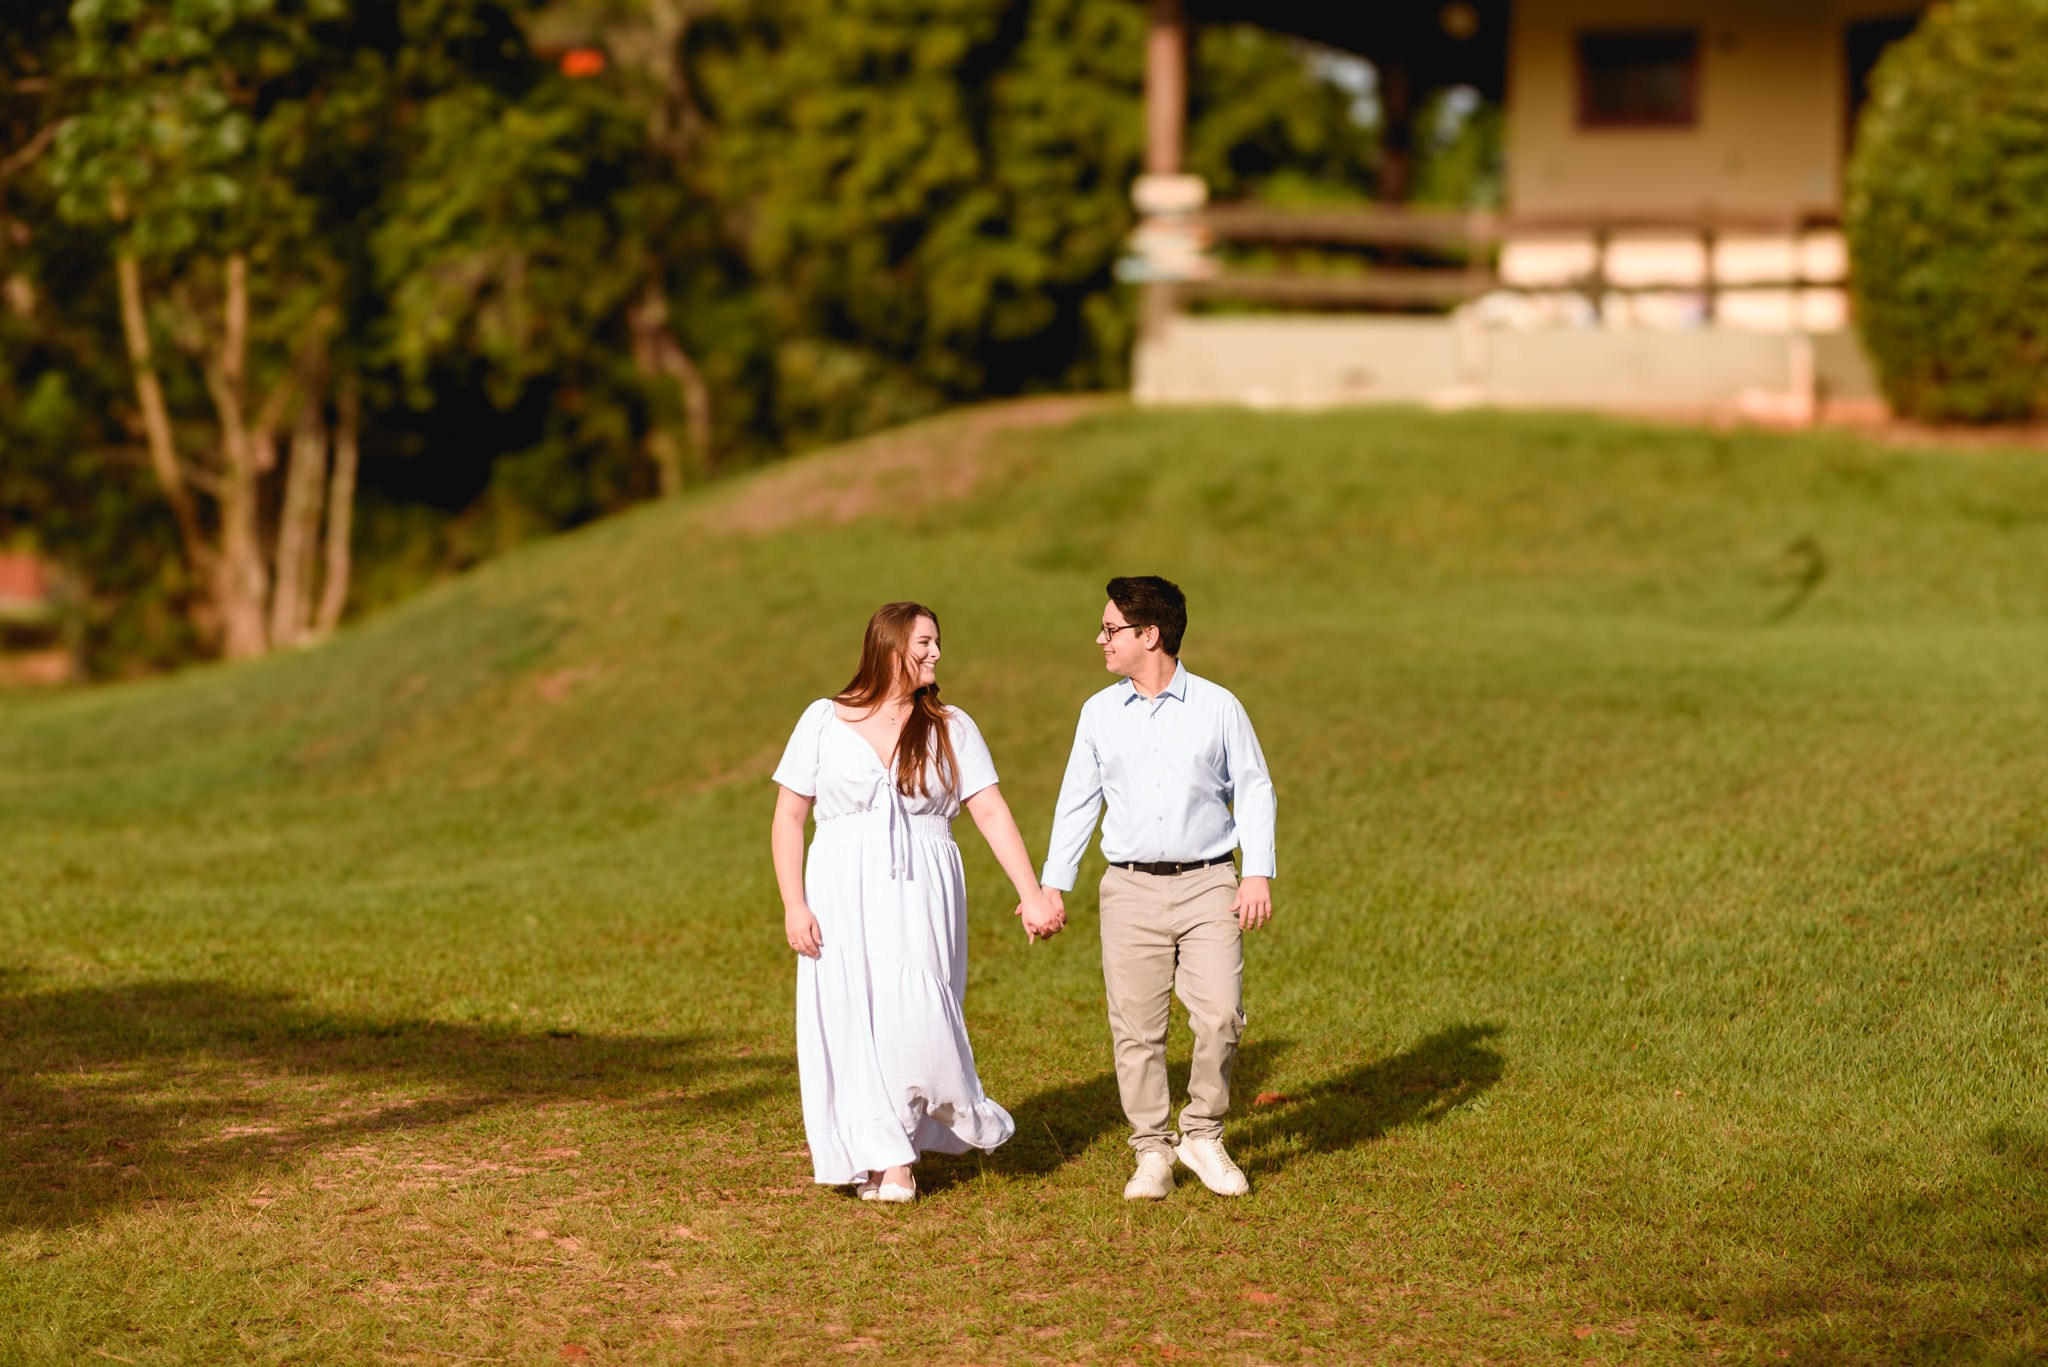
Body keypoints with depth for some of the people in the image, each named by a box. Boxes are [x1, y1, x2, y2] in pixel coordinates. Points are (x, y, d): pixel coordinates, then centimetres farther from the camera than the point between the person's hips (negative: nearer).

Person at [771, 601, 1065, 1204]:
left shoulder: (951, 729, 6)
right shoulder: (824, 721, 3)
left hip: (921, 898, 0)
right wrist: (793, 905, -5)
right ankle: (889, 1164, 6)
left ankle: (964, 1119, 14)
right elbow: (789, 816, 4)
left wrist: (1033, 895, -10)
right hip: (844, 897, 0)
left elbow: (992, 814, -1)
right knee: (853, 1024, -3)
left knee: (917, 1019, -10)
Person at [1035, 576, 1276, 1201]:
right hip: (1131, 890, 2)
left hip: (1207, 885, -2)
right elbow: (1077, 801, 14)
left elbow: (1254, 791, 5)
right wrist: (1052, 885, 10)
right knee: (1135, 1027, 0)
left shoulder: (1217, 707, 1)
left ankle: (1203, 1134, 9)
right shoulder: (1100, 713, 8)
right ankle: (1152, 1150, 12)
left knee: (1220, 1015, -11)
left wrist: (1258, 874, -4)